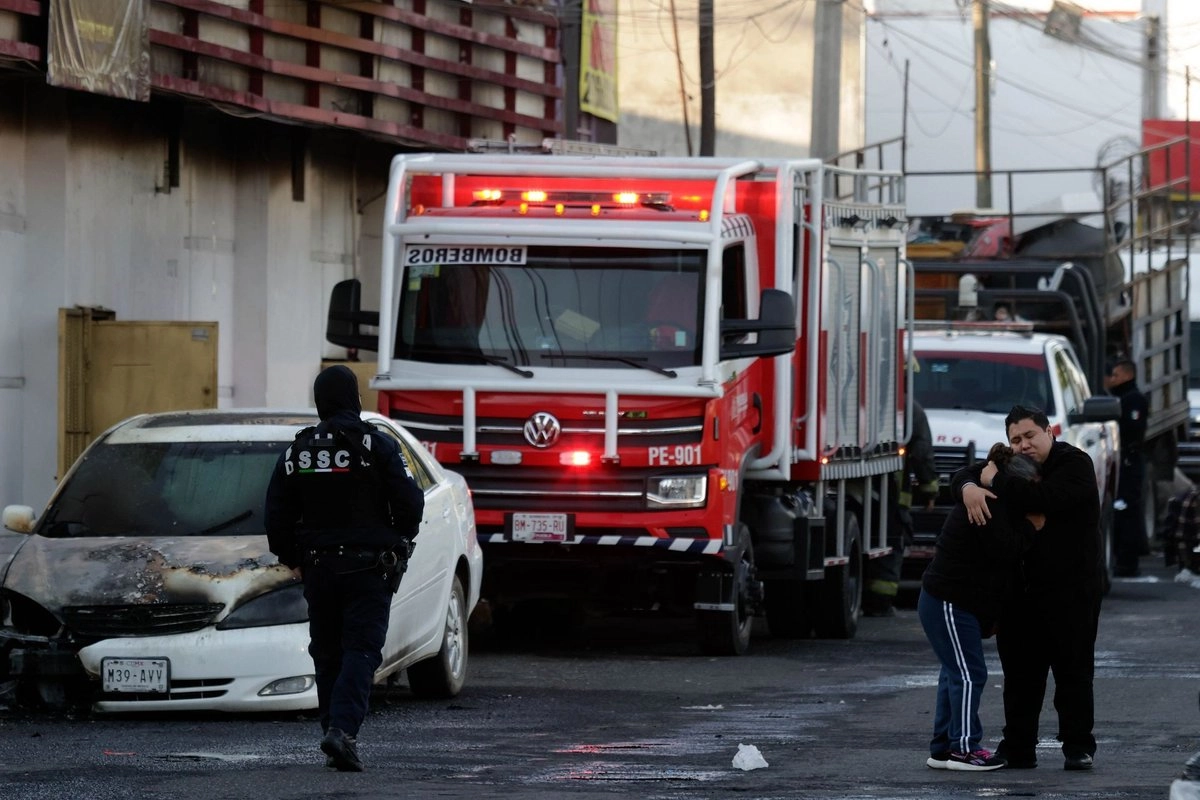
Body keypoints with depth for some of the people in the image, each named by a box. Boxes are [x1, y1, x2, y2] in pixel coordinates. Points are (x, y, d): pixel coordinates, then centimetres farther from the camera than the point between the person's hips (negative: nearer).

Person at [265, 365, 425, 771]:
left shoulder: (296, 452, 4)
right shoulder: (378, 447, -6)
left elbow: (277, 516, 6)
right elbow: (410, 503, -9)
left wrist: (292, 559, 19)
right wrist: (398, 540, 10)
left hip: (318, 567, 3)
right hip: (369, 566, -3)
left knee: (327, 653, 12)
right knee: (361, 649, -6)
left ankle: (336, 737, 11)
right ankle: (342, 728, -23)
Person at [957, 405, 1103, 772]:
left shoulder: (1074, 464, -11)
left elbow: (1042, 499, -27)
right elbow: (966, 474, 9)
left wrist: (996, 481, -15)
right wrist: (969, 488, -16)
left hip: (1072, 589, -6)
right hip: (1024, 589, 6)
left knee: (1073, 672, -2)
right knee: (1021, 672, 7)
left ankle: (1078, 748, 3)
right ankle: (1018, 749, 11)